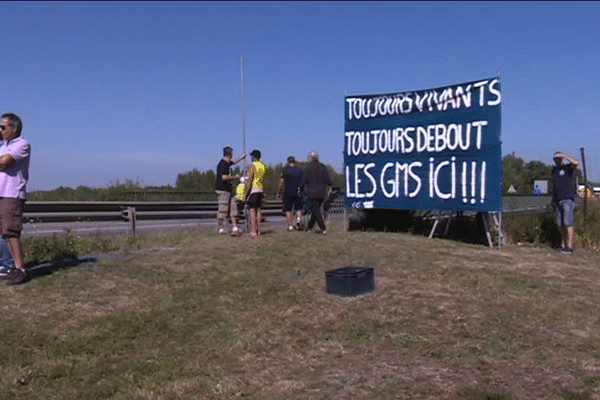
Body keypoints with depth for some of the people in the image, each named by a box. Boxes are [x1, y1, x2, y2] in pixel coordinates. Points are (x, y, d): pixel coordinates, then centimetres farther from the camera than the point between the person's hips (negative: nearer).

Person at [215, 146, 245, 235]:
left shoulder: (227, 163, 14)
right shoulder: (223, 164, -16)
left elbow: (233, 162, 38)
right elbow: (224, 177, -25)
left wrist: (241, 158, 50)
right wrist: (235, 177, -12)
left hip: (228, 189, 10)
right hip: (222, 190, -10)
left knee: (233, 208, 7)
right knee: (223, 209, -5)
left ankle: (234, 227, 9)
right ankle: (221, 228, 3)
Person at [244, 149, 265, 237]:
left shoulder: (252, 166, -11)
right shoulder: (263, 166, 12)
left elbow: (250, 181, -14)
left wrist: (246, 194, -13)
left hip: (253, 189, -7)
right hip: (260, 190, 7)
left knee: (251, 210, -5)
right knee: (258, 210, 10)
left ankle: (253, 231, -9)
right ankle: (258, 231, 11)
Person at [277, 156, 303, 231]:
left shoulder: (285, 170, -3)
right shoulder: (299, 170, 6)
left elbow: (281, 182, -7)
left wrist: (278, 193, 0)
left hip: (288, 192, -2)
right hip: (298, 192, 2)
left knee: (288, 210, 8)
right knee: (298, 208, 11)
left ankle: (290, 226, 5)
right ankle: (298, 219, -16)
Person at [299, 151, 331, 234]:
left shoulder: (308, 168, -8)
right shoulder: (322, 167, 4)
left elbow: (303, 181, -5)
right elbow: (328, 181, -1)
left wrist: (300, 190, 11)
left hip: (313, 193, -5)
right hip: (322, 193, 5)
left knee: (316, 211, -1)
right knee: (315, 210, 16)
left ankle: (323, 228, -9)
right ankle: (309, 227, 23)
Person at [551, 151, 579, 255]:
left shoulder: (568, 167, -1)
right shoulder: (554, 170, 18)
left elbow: (576, 163, -26)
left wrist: (564, 155, -20)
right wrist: (553, 200, 21)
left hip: (568, 199, -6)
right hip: (558, 200, 6)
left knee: (568, 223, -11)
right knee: (561, 224, 6)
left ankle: (569, 247, -13)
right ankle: (563, 244, 13)